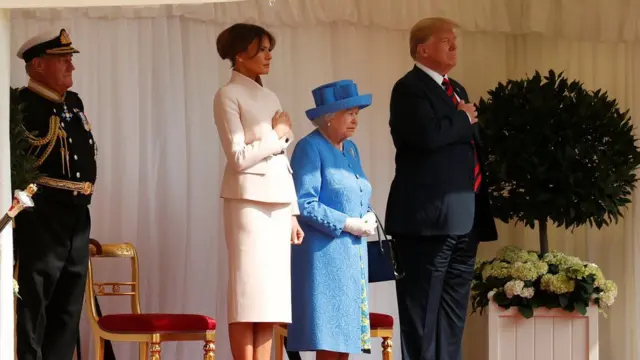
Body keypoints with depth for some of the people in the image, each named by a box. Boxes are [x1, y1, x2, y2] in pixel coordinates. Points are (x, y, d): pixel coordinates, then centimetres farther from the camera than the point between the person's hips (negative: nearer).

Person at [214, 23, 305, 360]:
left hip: (277, 204, 7)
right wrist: (276, 135, -4)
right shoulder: (228, 95, -4)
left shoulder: (270, 98, 17)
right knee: (248, 291, -9)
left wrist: (293, 212, 12)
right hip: (248, 202, -7)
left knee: (271, 293, 3)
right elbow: (238, 158, -14)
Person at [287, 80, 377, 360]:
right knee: (329, 332, -9)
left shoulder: (350, 149, 16)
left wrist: (368, 217, -2)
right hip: (325, 252, -8)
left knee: (346, 328, 6)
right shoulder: (310, 148, -9)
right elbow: (304, 203, -18)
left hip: (353, 252, 8)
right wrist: (347, 224, -17)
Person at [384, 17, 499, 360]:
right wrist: (464, 119, -8)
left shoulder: (455, 89, 21)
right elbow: (427, 135, -24)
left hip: (464, 216, 9)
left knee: (453, 312, 10)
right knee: (423, 308, -7)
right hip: (430, 215, -9)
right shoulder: (409, 88, -7)